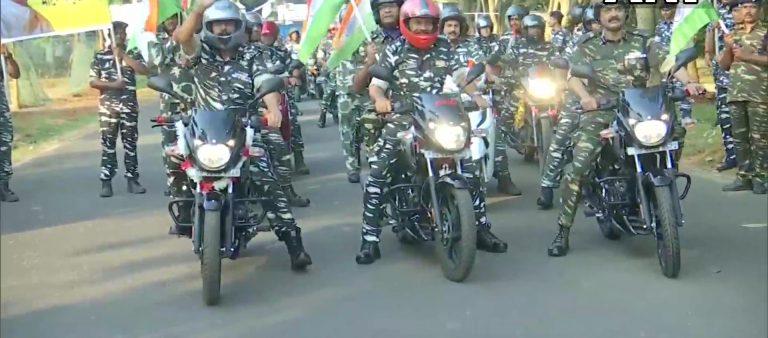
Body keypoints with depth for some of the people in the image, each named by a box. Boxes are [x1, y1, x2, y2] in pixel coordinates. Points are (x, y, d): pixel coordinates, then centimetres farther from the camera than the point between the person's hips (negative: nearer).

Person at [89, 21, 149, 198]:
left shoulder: (133, 53, 8)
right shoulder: (100, 56, 6)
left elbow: (144, 71, -10)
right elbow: (93, 82, 2)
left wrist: (123, 55, -11)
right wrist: (112, 85, -12)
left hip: (129, 105, 1)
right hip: (108, 106, 0)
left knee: (130, 143, 3)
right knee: (108, 144, 0)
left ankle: (132, 180, 8)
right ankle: (106, 182, 1)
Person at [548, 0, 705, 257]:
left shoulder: (642, 42, 14)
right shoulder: (587, 47, 10)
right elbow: (573, 77, -6)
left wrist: (687, 82, -22)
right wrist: (585, 96, -29)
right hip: (599, 113, -2)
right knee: (579, 167, -18)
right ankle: (563, 231, -13)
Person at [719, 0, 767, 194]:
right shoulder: (733, 35, 16)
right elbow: (724, 66, 15)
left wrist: (747, 56, -14)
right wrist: (728, 48, -2)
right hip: (736, 93, 5)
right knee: (739, 137, 6)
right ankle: (744, 176, 12)